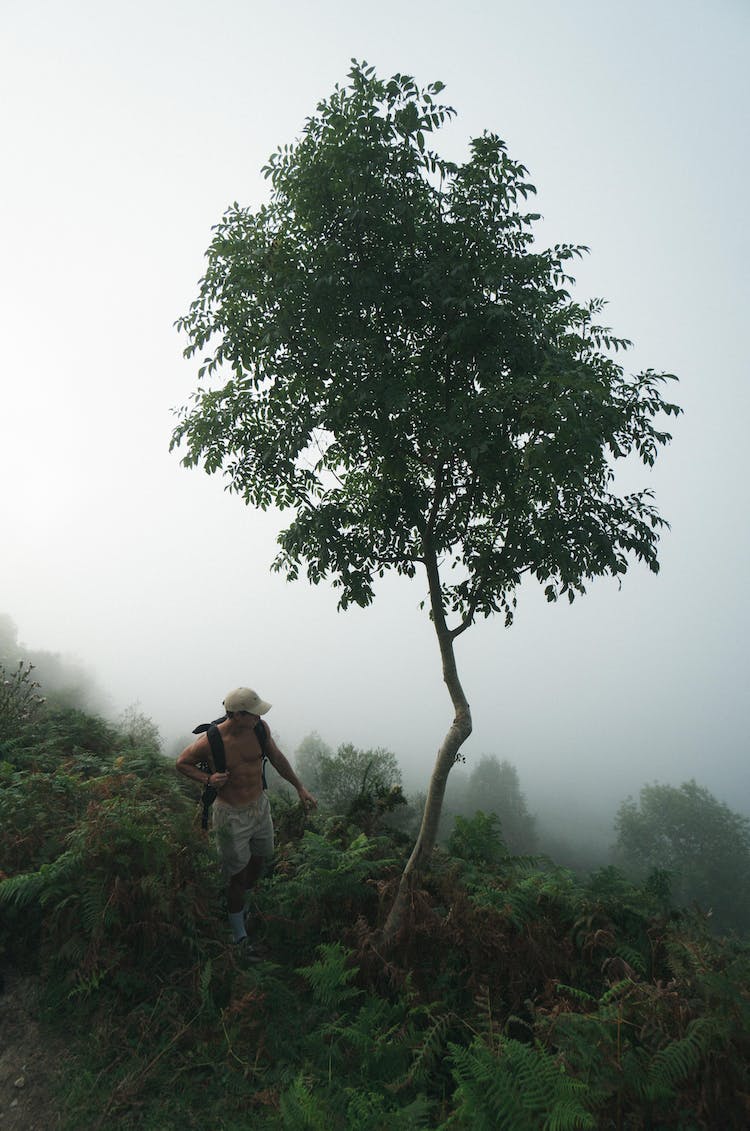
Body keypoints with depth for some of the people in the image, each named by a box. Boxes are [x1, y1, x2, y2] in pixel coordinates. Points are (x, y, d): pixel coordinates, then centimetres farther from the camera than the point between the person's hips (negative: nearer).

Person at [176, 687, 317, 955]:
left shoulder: (259, 728, -13)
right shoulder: (210, 742, -26)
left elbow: (277, 758, 4)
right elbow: (182, 762, -7)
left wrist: (300, 788, 10)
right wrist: (208, 779, -24)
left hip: (260, 806, 5)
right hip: (231, 815, -5)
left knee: (258, 862, 21)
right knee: (237, 875, 8)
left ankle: (242, 905, 50)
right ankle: (239, 935, 30)